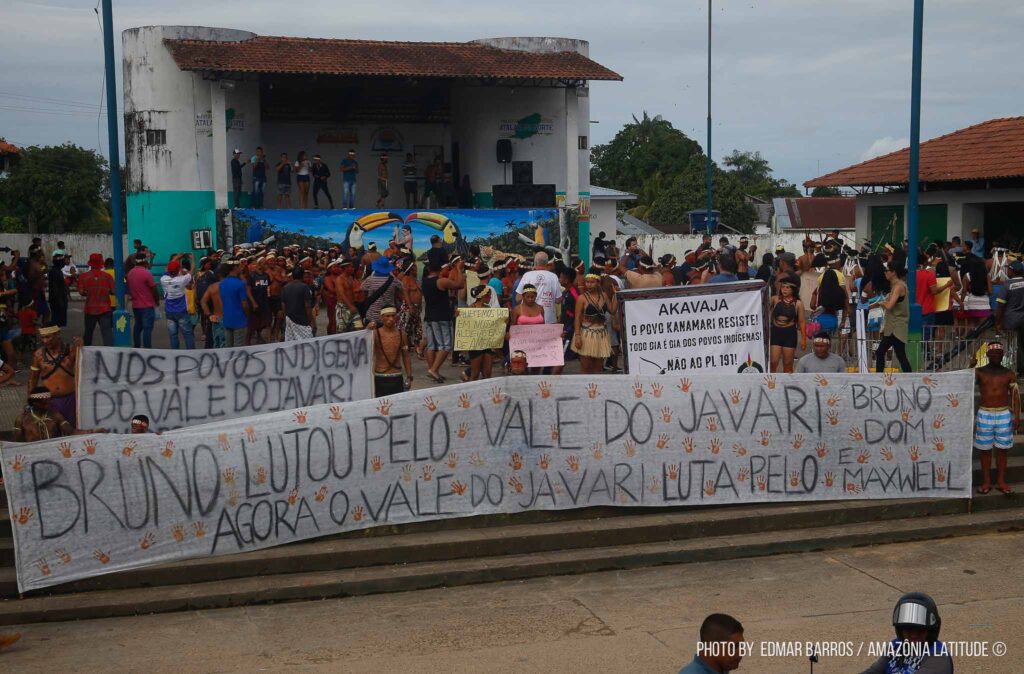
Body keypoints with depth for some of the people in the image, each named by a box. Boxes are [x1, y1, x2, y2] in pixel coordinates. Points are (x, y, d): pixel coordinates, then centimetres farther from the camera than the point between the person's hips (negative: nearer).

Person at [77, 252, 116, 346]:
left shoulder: (83, 276, -4)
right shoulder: (107, 276, -4)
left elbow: (81, 292, -7)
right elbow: (113, 291, -5)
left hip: (90, 309, 2)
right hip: (105, 309, -2)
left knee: (88, 332, 17)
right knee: (107, 331, -8)